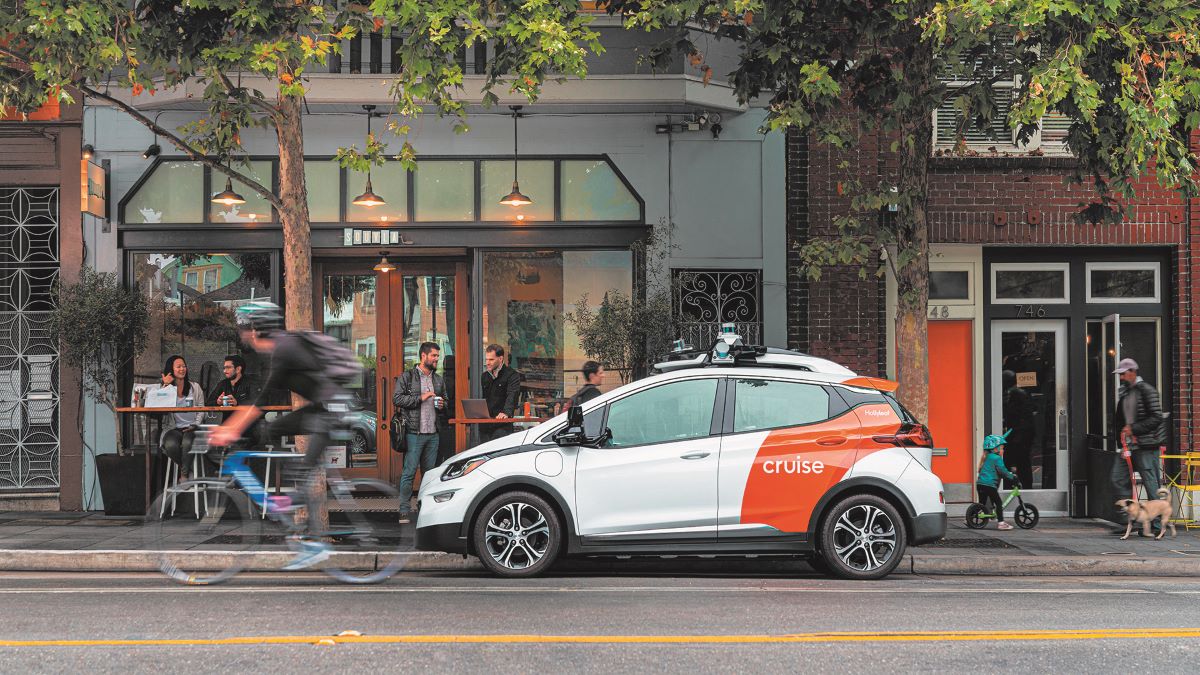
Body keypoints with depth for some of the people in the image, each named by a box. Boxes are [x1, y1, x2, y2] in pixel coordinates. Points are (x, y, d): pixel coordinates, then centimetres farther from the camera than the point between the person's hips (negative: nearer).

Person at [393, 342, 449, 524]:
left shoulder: (439, 380, 17)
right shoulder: (407, 377, -1)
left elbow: (446, 401, 27)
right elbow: (397, 399, -9)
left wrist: (442, 405, 3)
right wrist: (420, 398, -14)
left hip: (433, 434, 6)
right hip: (414, 433, -6)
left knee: (430, 473, 8)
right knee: (409, 473, -7)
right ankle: (404, 511, -5)